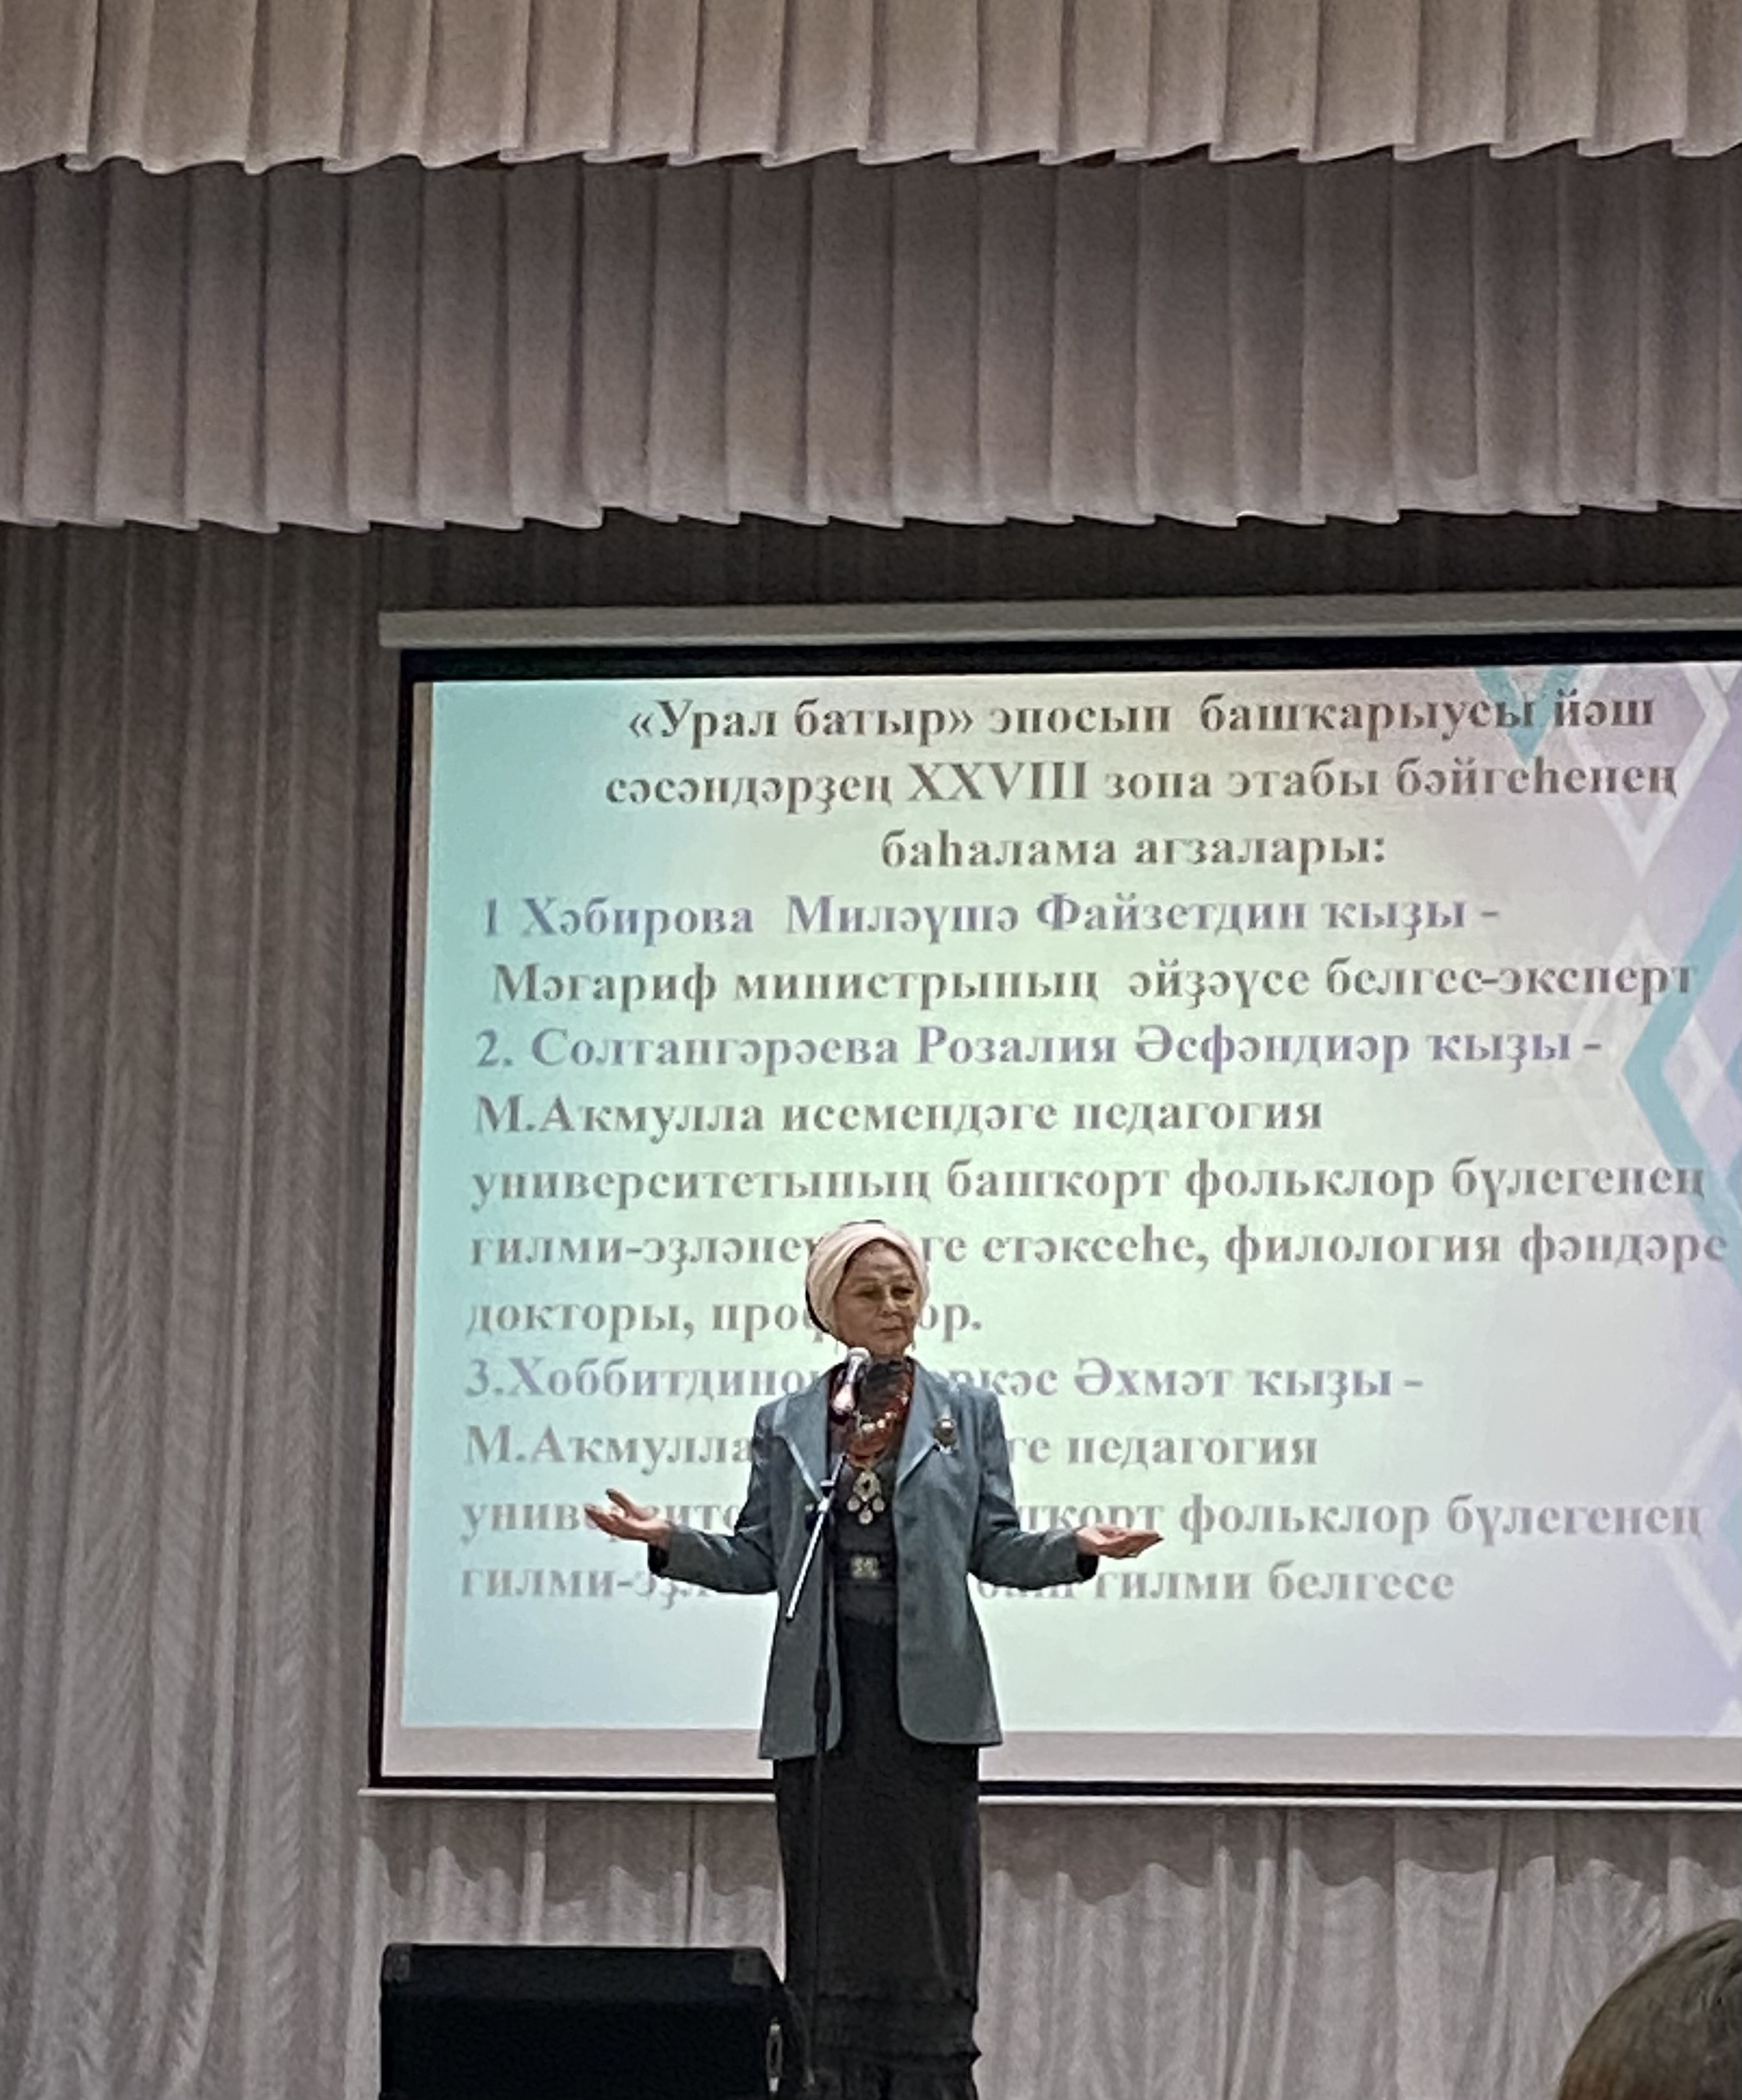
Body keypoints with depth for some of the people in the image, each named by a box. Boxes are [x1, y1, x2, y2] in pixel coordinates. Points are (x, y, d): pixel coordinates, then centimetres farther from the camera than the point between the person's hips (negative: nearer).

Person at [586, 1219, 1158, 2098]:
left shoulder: (967, 1411, 9)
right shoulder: (785, 1423, 11)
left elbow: (995, 1549, 6)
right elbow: (760, 1557, 9)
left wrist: (1077, 1548, -11)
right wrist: (669, 1540, -5)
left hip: (926, 1694, -1)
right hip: (821, 1696, 1)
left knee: (927, 1903, -3)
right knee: (829, 1917, 1)